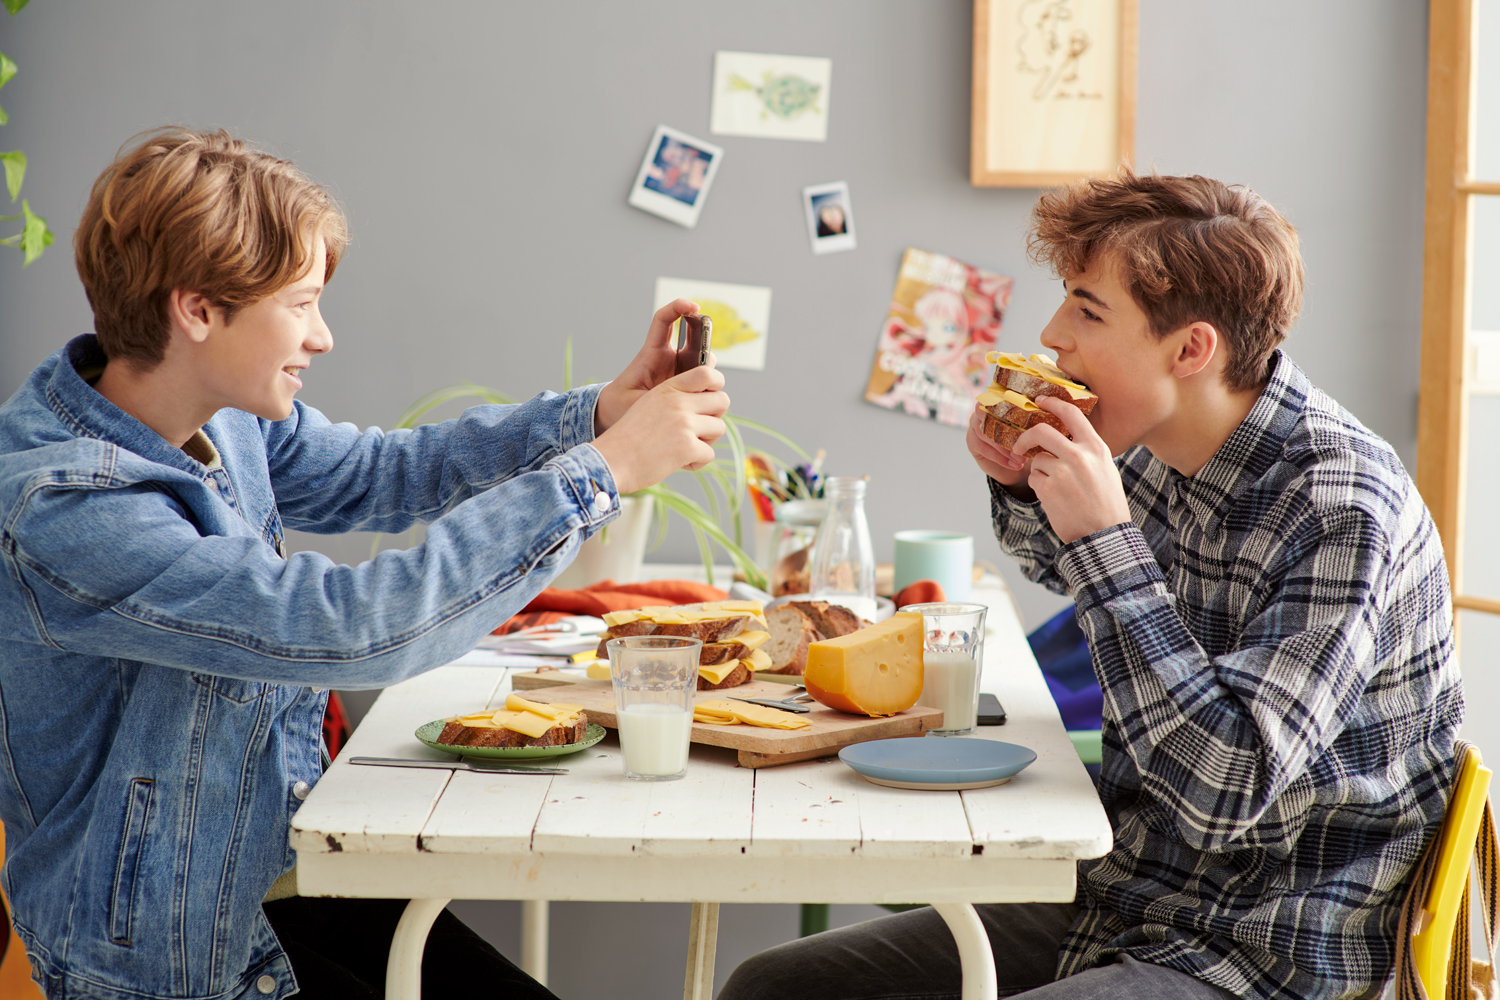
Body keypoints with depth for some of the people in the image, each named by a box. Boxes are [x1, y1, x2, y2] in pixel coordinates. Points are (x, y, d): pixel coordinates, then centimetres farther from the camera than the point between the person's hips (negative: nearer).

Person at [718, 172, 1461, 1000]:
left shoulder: (1341, 513, -22)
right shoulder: (1162, 452, 2)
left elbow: (1227, 790, -30)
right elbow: (1063, 566, 27)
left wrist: (1105, 537, -27)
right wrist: (1021, 482, 3)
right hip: (1114, 903, 8)